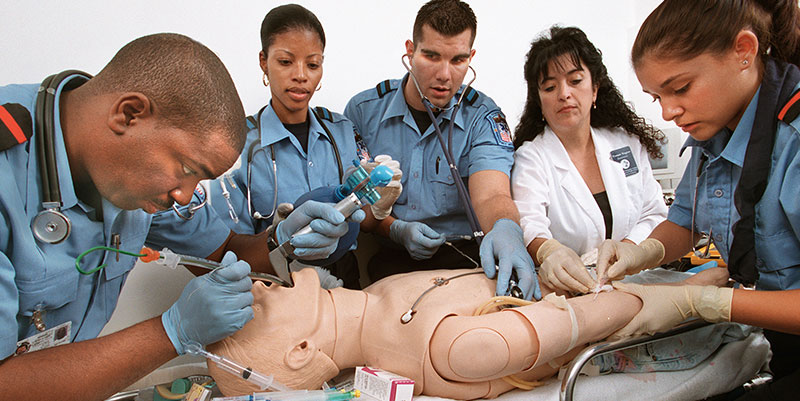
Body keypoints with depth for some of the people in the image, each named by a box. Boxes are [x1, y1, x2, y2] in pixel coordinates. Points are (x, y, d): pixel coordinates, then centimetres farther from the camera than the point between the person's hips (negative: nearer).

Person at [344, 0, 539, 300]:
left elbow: (490, 194, -19)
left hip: (464, 254, 1)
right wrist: (396, 229, -13)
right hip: (389, 254, -1)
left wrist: (506, 229, -43)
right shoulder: (364, 110, 2)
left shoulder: (483, 118, -1)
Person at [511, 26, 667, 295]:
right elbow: (528, 223, -19)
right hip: (566, 291, -2)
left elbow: (655, 215, 10)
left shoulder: (628, 142, 12)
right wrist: (547, 251, -43)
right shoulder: (530, 156, -2)